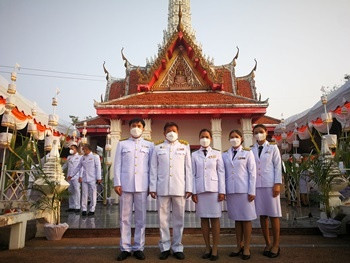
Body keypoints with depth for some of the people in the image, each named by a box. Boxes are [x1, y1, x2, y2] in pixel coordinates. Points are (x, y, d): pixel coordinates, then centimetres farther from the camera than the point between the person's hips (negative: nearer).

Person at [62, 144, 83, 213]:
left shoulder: (80, 157, 1)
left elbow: (81, 168, -4)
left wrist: (80, 177, -11)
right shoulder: (69, 157, 17)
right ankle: (71, 207, 15)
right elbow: (65, 165, 29)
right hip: (69, 177, 6)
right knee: (71, 192, 8)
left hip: (76, 177, -5)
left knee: (76, 191, -7)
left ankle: (77, 207, -3)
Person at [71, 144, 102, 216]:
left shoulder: (95, 156, -1)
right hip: (84, 179, 4)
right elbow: (78, 167, 20)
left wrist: (99, 178, -10)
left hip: (92, 179, -4)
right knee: (84, 195, 5)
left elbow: (98, 167, -5)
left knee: (93, 195, 2)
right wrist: (71, 175, 19)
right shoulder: (83, 157, 13)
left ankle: (92, 210, 11)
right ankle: (84, 209, 14)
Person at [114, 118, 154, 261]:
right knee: (125, 218, 5)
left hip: (142, 185, 0)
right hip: (125, 185, 0)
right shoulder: (122, 144, 11)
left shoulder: (149, 145, 11)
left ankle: (138, 248, 16)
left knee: (141, 218, 5)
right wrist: (117, 183, -2)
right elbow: (117, 164, 6)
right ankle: (125, 248, 16)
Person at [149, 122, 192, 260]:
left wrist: (189, 188, 0)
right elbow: (153, 169, 6)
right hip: (162, 188, 0)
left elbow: (188, 169, 6)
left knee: (178, 219, 7)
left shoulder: (184, 147, 10)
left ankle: (177, 247, 20)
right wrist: (152, 187, 0)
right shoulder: (158, 148, 9)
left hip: (179, 188, 0)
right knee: (163, 218, 6)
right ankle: (165, 247, 19)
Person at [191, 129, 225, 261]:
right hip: (200, 190, 1)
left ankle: (215, 249, 10)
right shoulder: (195, 155, 9)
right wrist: (193, 192, 0)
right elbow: (193, 174, 6)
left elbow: (221, 172, 3)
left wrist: (222, 191, -3)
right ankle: (207, 247, 17)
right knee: (203, 219, 6)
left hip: (214, 189, -1)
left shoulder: (217, 154, 7)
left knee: (215, 219, 0)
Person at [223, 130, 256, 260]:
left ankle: (246, 247, 14)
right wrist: (223, 190, 4)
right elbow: (224, 174, 9)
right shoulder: (225, 155, 10)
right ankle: (239, 245, 21)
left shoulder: (247, 153, 2)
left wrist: (251, 191, -7)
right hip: (231, 191, 3)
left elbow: (252, 173, -2)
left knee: (246, 218, 3)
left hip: (244, 190, -3)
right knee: (237, 218, 10)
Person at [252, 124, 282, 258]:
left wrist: (277, 184, -7)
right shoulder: (251, 150, 9)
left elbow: (278, 166, 1)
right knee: (262, 215, 7)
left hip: (270, 185, -2)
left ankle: (276, 244, 15)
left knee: (273, 215, 2)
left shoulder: (273, 148, 5)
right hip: (256, 186, 2)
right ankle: (267, 243, 20)